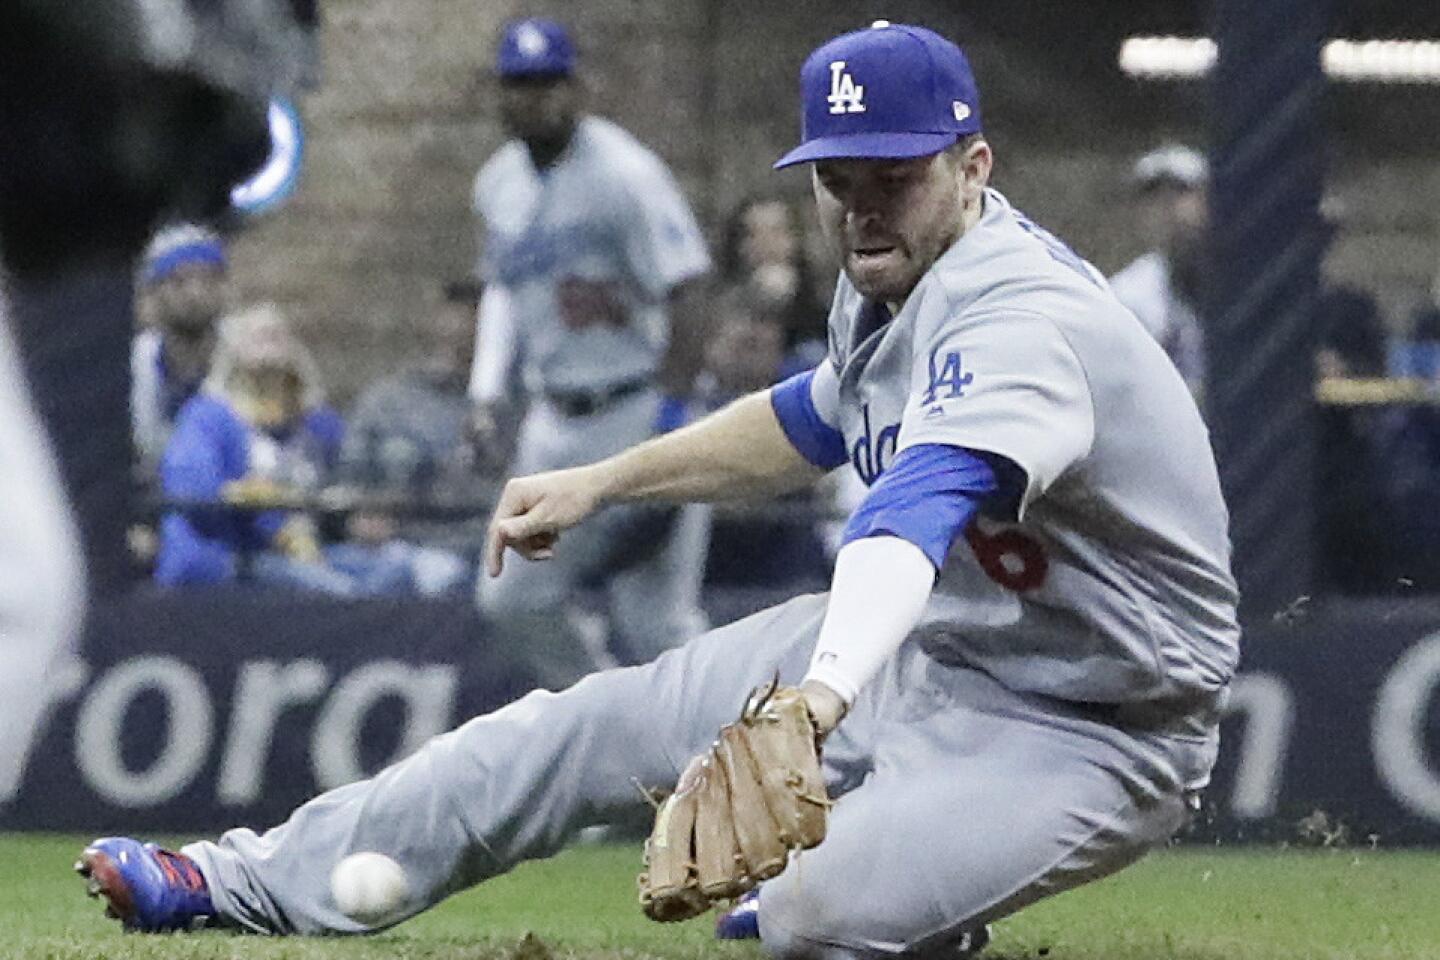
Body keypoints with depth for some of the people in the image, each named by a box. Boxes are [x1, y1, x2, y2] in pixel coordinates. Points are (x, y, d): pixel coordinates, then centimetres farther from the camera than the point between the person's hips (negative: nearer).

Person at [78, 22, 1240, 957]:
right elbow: (814, 421, 25)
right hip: (924, 645, 9)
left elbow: (918, 509, -50)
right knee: (609, 718, 1)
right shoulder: (892, 280, 1)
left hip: (1091, 725, -9)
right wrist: (599, 484, 24)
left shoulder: (1023, 316, -31)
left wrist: (813, 706, -66)